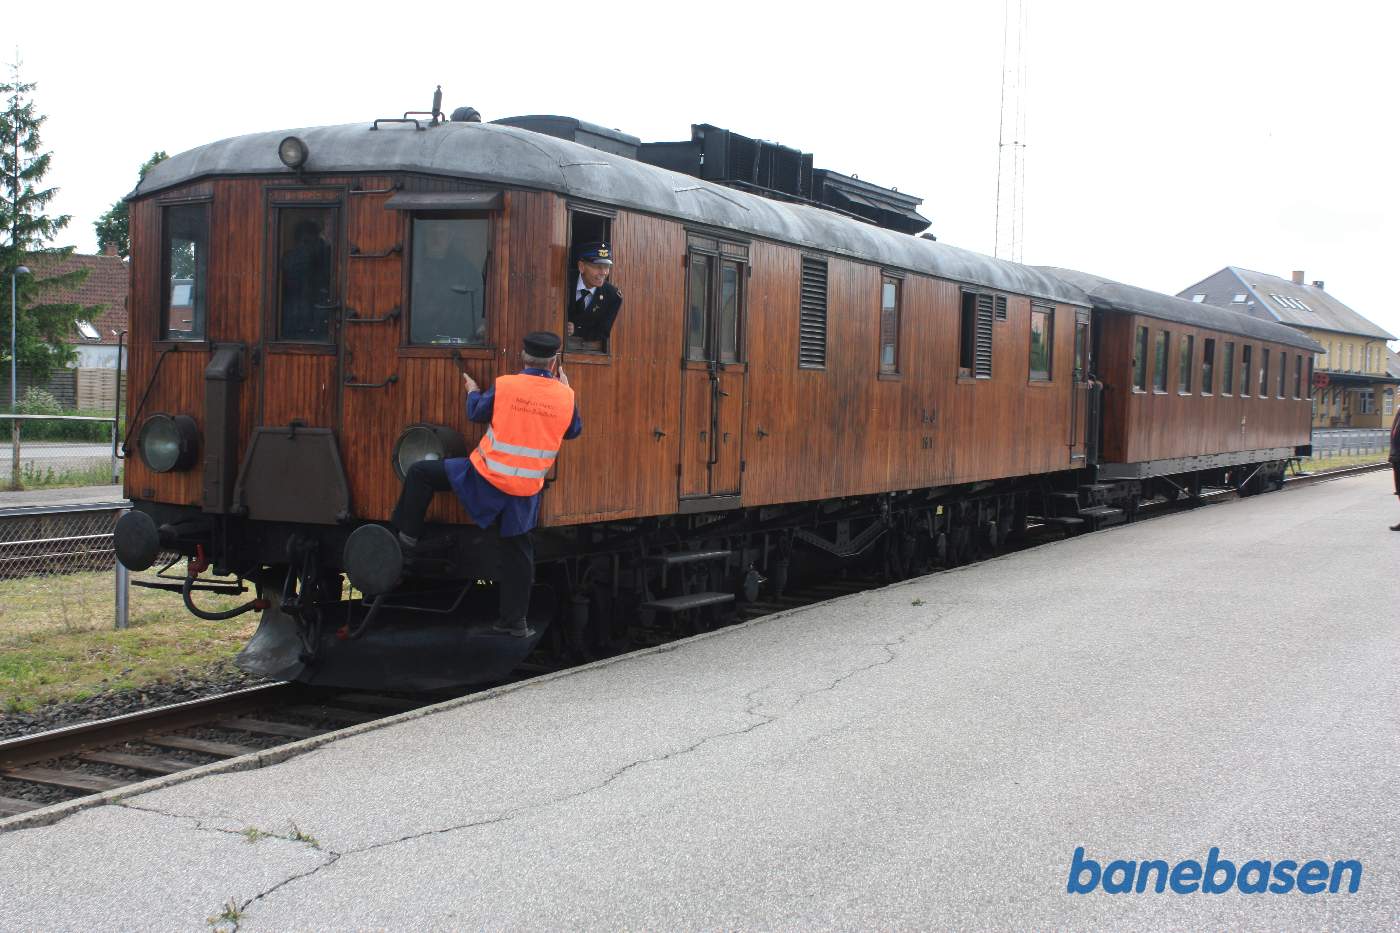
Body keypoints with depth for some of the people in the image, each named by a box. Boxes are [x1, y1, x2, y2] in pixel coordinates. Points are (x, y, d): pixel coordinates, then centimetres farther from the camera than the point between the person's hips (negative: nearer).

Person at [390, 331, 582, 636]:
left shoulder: (504, 386, -10)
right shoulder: (564, 396, -3)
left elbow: (478, 413, 5)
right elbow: (573, 430, 15)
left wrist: (472, 391, 26)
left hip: (485, 476, -3)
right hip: (526, 491, 3)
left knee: (419, 472, 11)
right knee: (518, 552, 15)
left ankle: (407, 536, 14)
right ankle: (515, 620, 19)